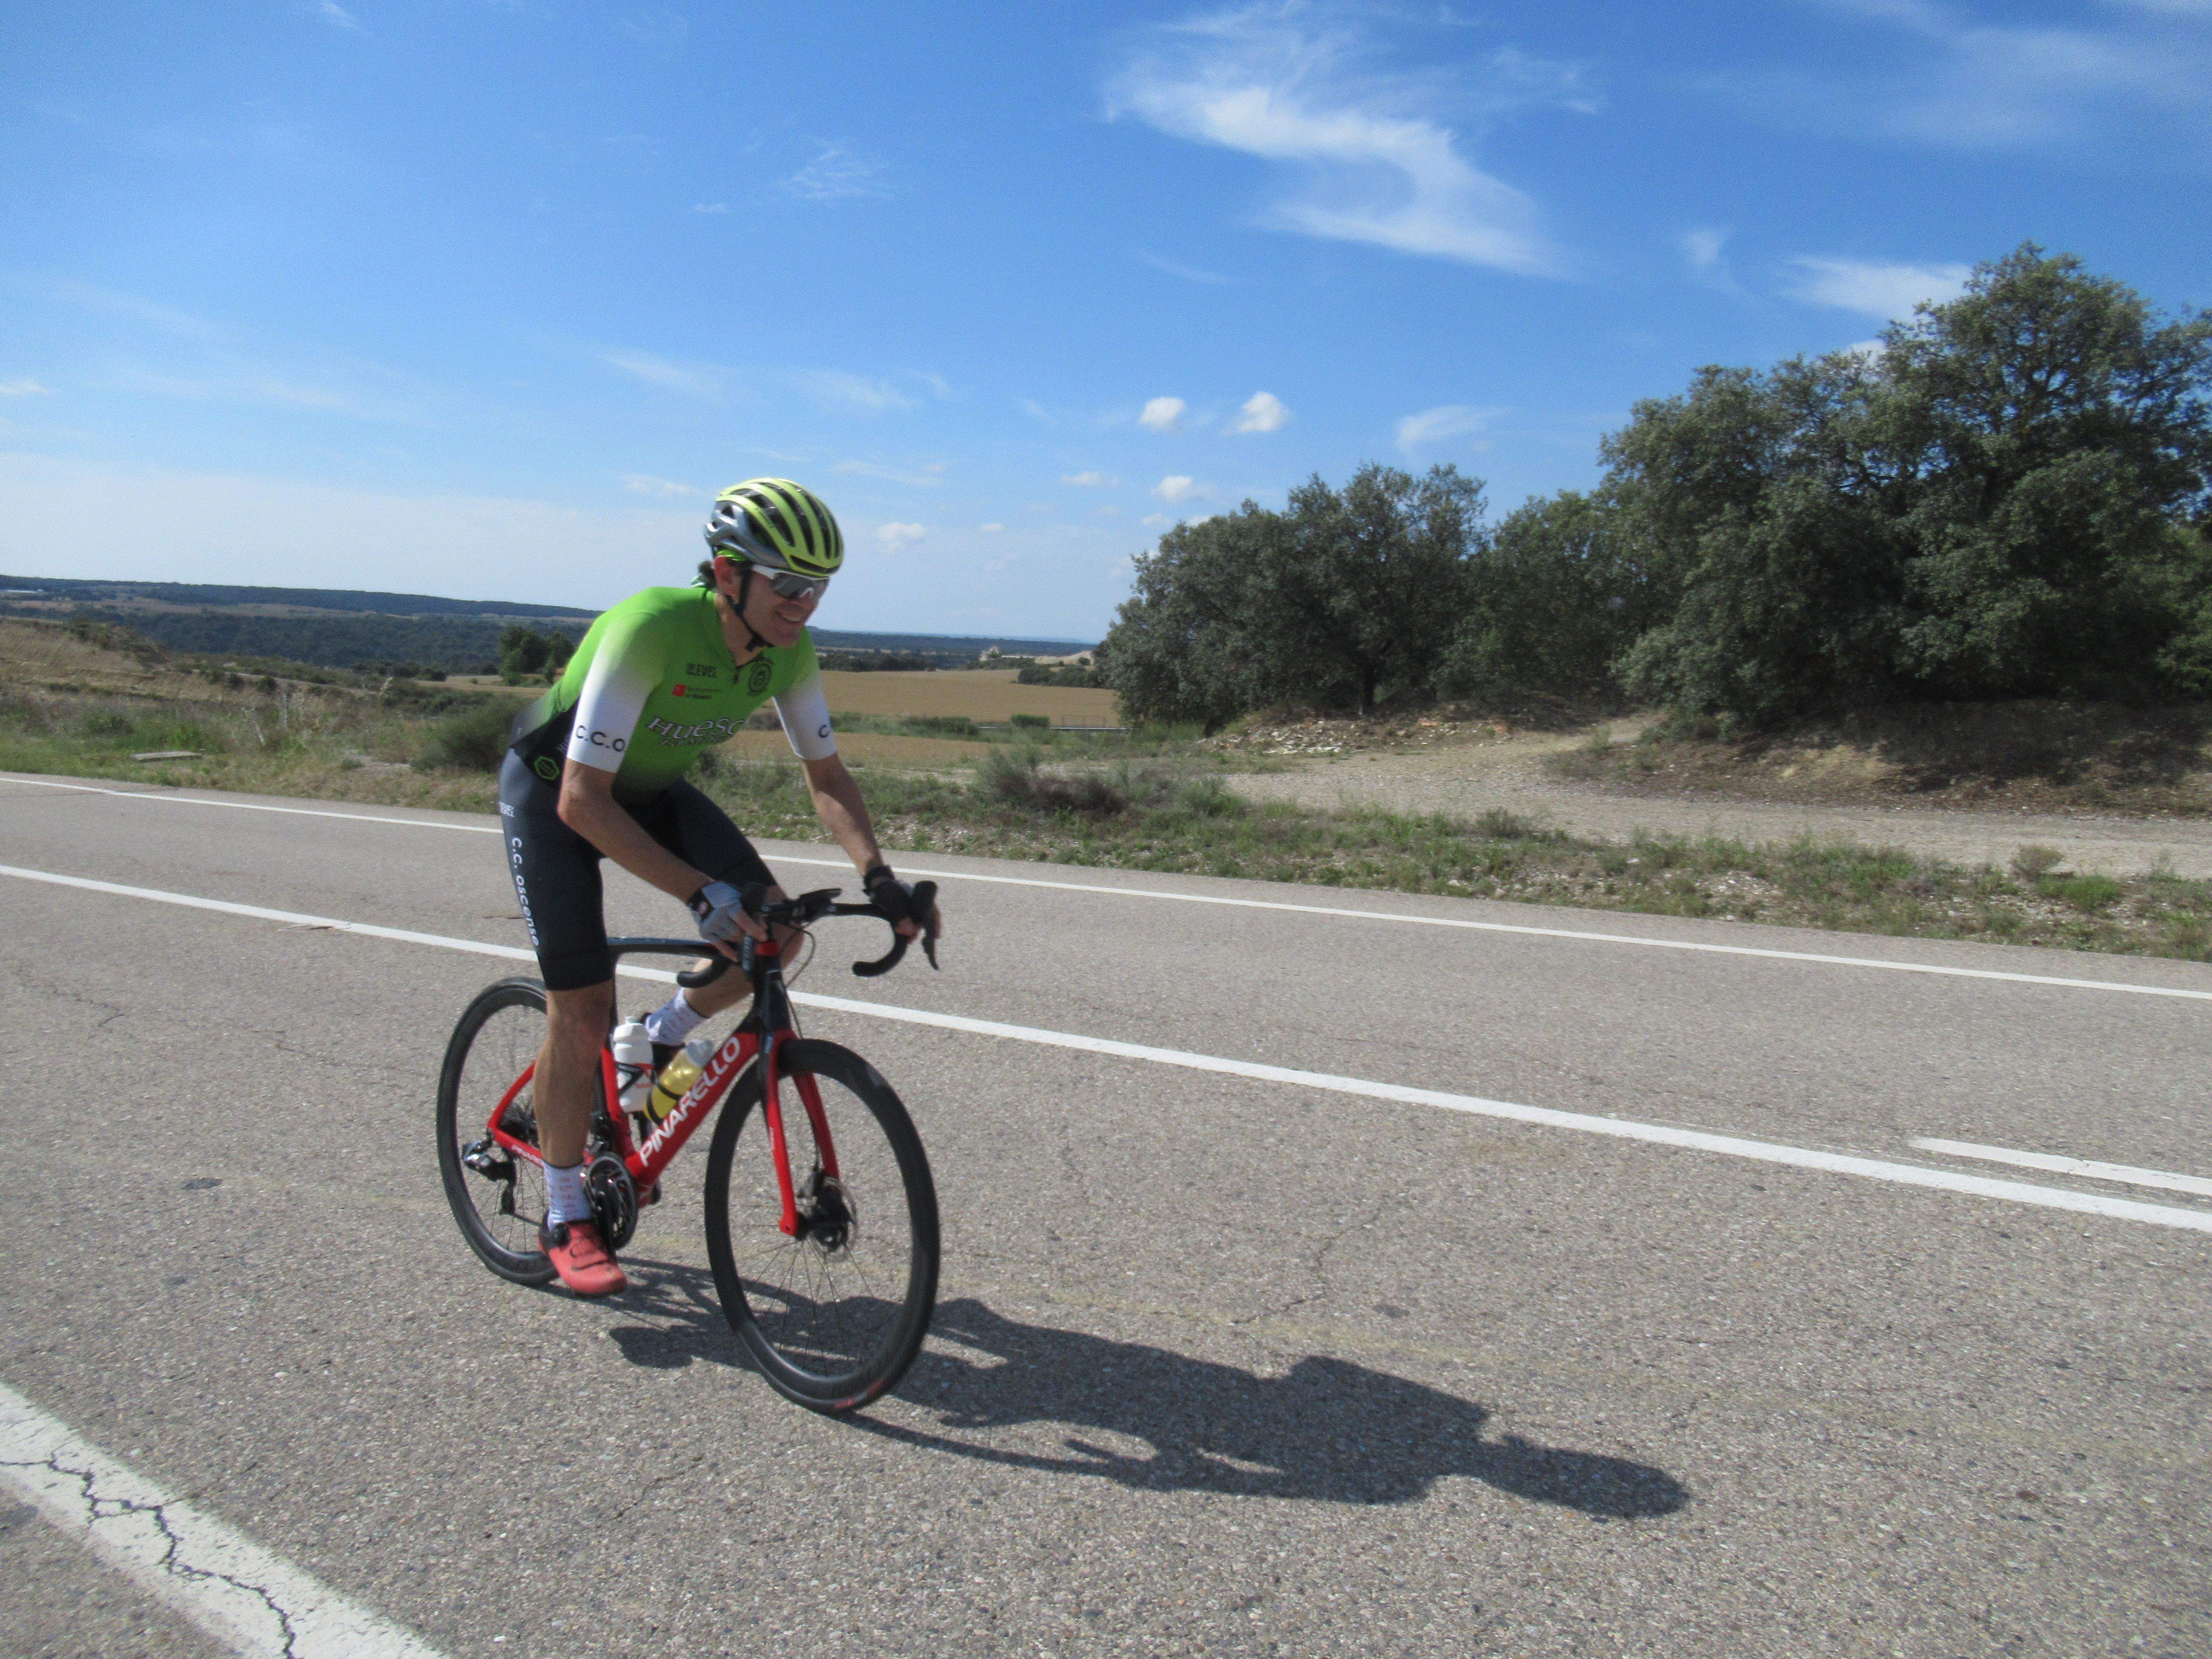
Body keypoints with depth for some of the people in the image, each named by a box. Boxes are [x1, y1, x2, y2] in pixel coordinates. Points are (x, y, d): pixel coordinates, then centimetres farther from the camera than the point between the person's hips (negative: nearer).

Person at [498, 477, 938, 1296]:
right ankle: (565, 1219, 11)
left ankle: (656, 1044, 15)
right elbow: (584, 802, -38)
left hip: (652, 787, 6)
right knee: (583, 1012, -9)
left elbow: (826, 775, -9)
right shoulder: (649, 629, -37)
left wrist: (877, 874, -25)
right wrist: (702, 892, -45)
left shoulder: (788, 651, -19)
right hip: (553, 790, -5)